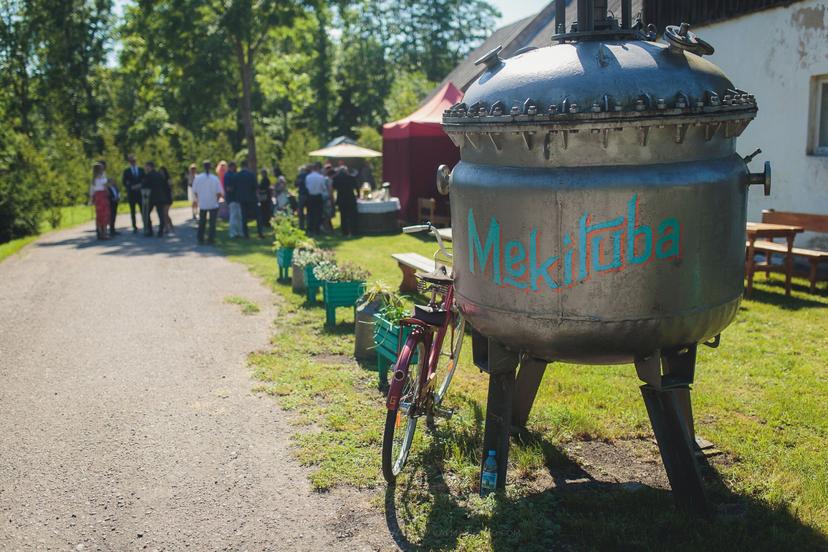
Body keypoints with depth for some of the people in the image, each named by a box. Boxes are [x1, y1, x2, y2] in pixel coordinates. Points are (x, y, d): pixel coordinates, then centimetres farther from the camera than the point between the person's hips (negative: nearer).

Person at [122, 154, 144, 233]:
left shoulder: (141, 170, 9)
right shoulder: (126, 171, 5)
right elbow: (124, 182, 1)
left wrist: (141, 185, -8)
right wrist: (131, 187, -11)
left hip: (140, 193, 1)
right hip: (131, 193, -1)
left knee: (143, 210, -3)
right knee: (132, 211, 2)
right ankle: (134, 227, 6)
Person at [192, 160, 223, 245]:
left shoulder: (197, 178, -6)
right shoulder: (215, 178, -11)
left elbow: (194, 192, -2)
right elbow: (219, 193, -10)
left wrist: (198, 200, 12)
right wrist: (216, 200, 7)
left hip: (202, 204, 2)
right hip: (213, 204, -2)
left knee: (201, 222, 15)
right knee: (212, 223, 7)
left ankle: (200, 239, 16)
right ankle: (211, 239, 5)